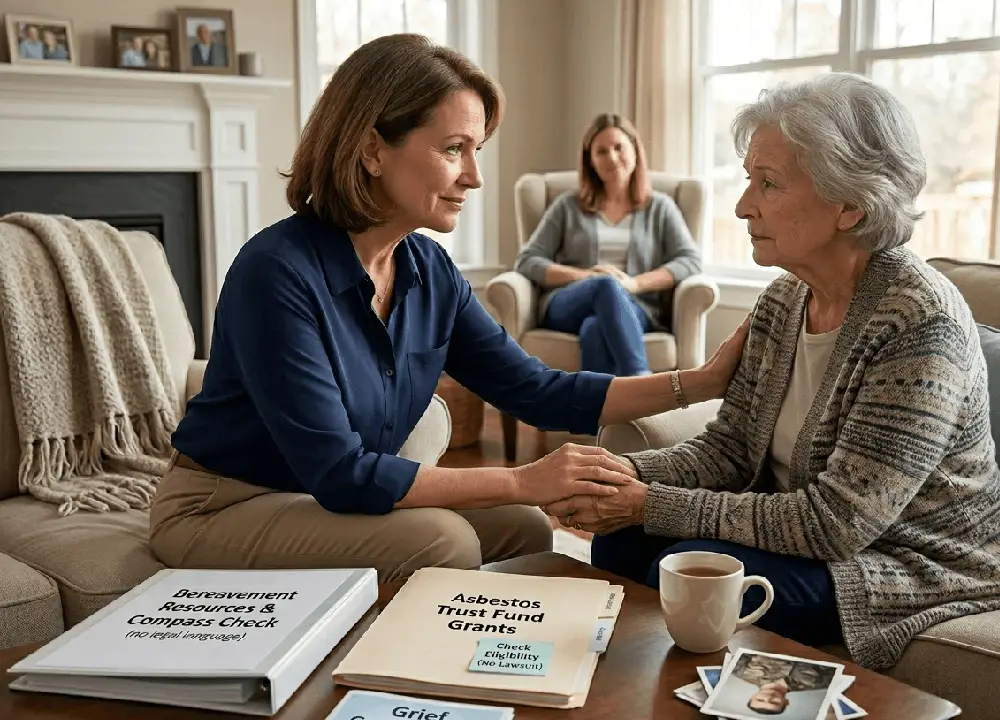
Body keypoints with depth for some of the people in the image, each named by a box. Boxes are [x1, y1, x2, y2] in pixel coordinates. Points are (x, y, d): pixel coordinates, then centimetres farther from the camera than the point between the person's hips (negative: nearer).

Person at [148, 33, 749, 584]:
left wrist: (701, 382, -9)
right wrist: (522, 481, -28)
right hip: (221, 511, -7)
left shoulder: (429, 271, -5)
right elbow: (337, 472, -29)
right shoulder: (278, 272, -28)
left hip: (327, 500, 7)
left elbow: (536, 391, -2)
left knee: (524, 531, -2)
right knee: (442, 541, -26)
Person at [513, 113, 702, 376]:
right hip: (566, 307, 0)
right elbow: (527, 261, 10)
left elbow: (690, 261, 4)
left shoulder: (660, 207, 18)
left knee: (595, 329, -38)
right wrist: (583, 275, -8)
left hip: (634, 310, 0)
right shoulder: (568, 205, 18)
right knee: (606, 286, -37)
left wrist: (634, 283, -13)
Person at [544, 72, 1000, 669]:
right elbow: (725, 449, 2)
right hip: (808, 534, 7)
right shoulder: (785, 299, 1)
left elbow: (835, 521, -26)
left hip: (917, 570, -7)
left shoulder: (921, 322, -24)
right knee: (618, 543, -10)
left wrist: (653, 505, -26)